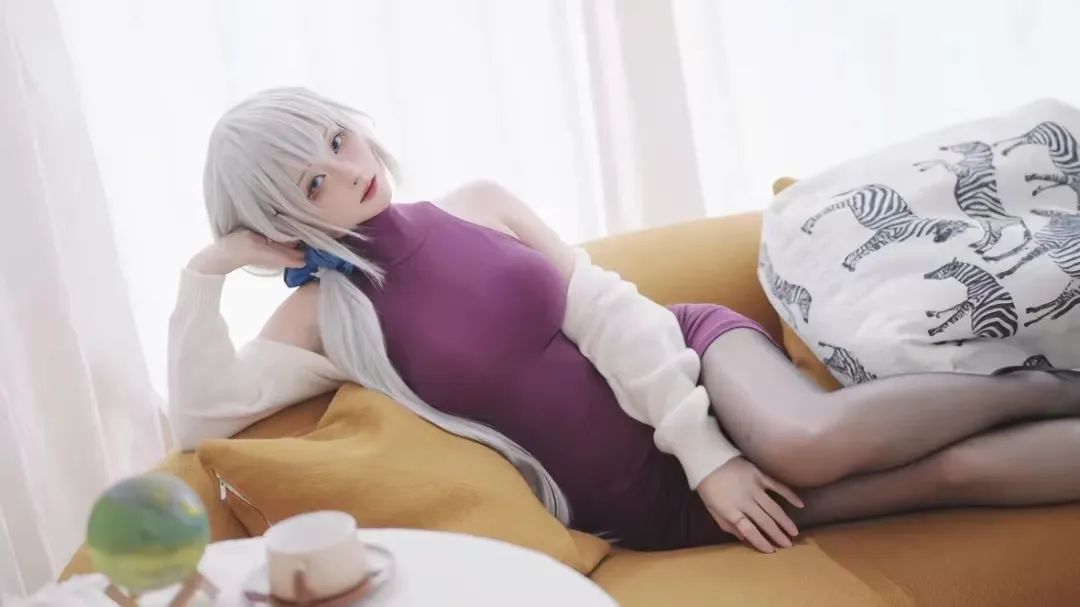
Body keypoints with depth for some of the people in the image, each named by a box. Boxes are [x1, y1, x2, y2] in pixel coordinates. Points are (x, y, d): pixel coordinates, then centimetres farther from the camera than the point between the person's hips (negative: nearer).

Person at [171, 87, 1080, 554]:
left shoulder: (475, 204, 3)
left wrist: (704, 444, -14)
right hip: (641, 494, -1)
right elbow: (201, 417, -13)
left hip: (678, 351, 1)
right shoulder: (323, 318, 0)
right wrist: (207, 275, -12)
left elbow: (604, 304, -4)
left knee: (809, 440, -34)